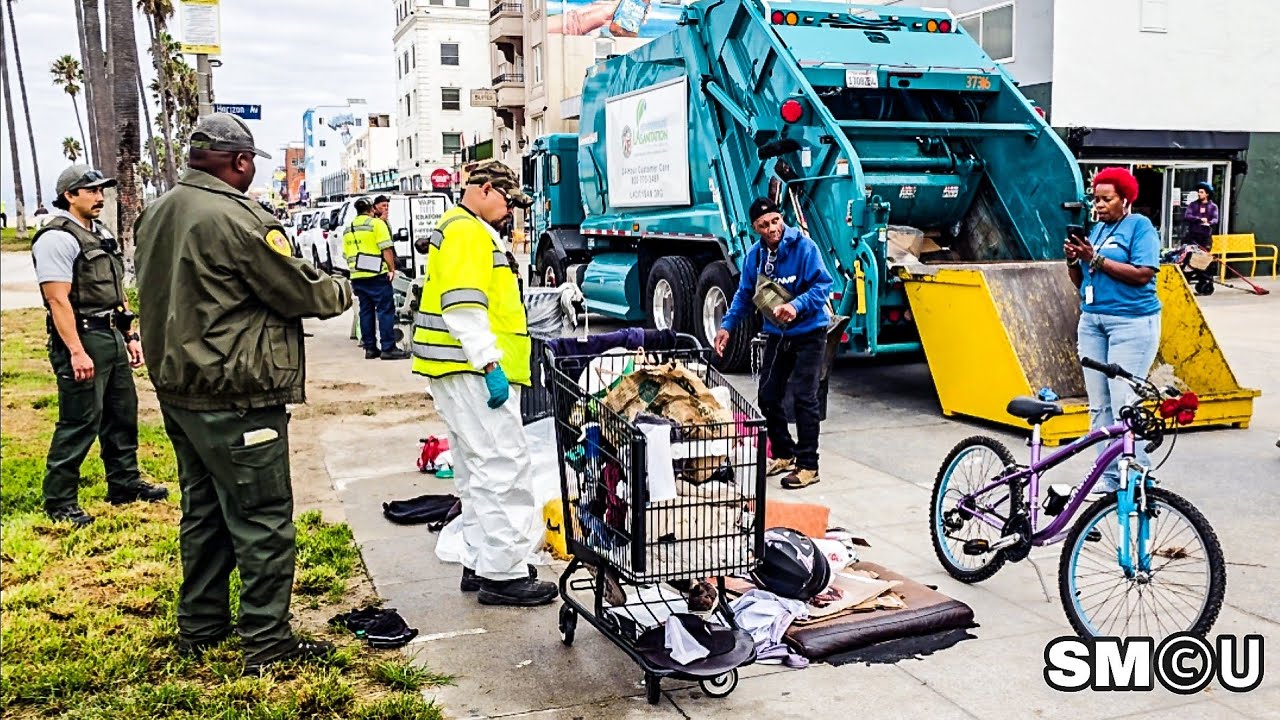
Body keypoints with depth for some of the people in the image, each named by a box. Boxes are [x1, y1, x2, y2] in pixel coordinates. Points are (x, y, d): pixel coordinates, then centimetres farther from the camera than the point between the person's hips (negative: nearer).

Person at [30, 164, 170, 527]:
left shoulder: (101, 234, 16)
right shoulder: (57, 238, -12)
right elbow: (57, 299, -19)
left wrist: (130, 336, 16)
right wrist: (76, 352, -24)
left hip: (112, 337, 9)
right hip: (81, 338, -9)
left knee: (122, 414, 16)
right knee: (80, 422, -5)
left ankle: (125, 483, 29)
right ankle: (59, 501, 6)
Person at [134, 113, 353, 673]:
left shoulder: (157, 214, 10)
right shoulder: (236, 218, -19)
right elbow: (300, 291, -13)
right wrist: (342, 290, 5)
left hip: (177, 386, 10)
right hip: (235, 396, -10)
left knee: (204, 509, 19)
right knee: (262, 520, -1)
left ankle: (200, 627, 30)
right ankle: (266, 644, 5)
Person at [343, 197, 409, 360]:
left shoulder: (348, 229, 16)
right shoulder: (376, 223, -4)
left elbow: (346, 254, 18)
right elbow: (386, 248, -12)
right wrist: (392, 268, -7)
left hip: (357, 276, 7)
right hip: (376, 274, -7)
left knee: (366, 310, 10)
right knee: (386, 310, -6)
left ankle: (370, 348, 10)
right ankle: (388, 348, -10)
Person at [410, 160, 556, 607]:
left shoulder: (469, 231, 24)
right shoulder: (467, 232, -10)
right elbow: (464, 306, -21)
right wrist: (490, 364, -24)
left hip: (464, 372, 11)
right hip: (473, 370, -11)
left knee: (479, 470, 14)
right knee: (504, 468, -10)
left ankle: (480, 564, 22)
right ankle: (502, 574, -6)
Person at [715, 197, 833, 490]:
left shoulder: (803, 247, -17)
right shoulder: (755, 255, 0)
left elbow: (822, 285, -19)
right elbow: (744, 295, 10)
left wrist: (797, 305, -35)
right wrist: (727, 325, -1)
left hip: (808, 333, -6)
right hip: (777, 334, 6)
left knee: (803, 397, -9)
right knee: (768, 395, 8)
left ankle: (807, 465, 1)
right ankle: (784, 453, 26)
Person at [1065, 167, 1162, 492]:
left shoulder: (1140, 226, -2)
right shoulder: (1096, 229, 18)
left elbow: (1143, 274, -15)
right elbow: (1080, 282, 19)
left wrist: (1096, 260, -17)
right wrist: (1073, 260, -1)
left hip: (1132, 321, -7)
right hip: (1092, 321, 7)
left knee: (1124, 404, -11)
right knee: (1099, 405, 5)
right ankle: (1108, 477, 10)